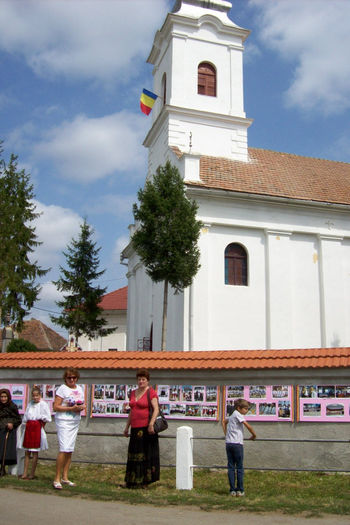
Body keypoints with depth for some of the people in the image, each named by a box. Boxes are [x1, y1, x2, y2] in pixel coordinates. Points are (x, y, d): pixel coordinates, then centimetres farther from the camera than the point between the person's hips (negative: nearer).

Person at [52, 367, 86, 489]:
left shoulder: (80, 389, 13)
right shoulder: (62, 389, -7)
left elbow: (83, 404, 20)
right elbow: (55, 407, -11)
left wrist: (81, 407, -3)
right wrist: (71, 408, -18)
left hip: (75, 422, 7)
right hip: (63, 421, -7)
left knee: (70, 450, 9)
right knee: (64, 449, -14)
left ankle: (65, 477, 18)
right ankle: (57, 479, -5)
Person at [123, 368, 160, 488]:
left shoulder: (151, 392, -6)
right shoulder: (133, 393, 15)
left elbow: (156, 409, -14)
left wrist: (151, 424, -25)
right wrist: (127, 427, 19)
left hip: (146, 428, -6)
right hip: (135, 428, 6)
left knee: (146, 454, -1)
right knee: (133, 454, 10)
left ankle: (144, 481, 7)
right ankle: (131, 481, 18)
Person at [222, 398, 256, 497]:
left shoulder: (232, 415, 18)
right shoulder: (238, 414, -8)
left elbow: (224, 422, 36)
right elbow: (248, 426, -13)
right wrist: (254, 435, 2)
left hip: (228, 443, 7)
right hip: (237, 444, -7)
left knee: (231, 467, 6)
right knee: (239, 467, 3)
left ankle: (232, 490, 6)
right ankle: (240, 490, 6)